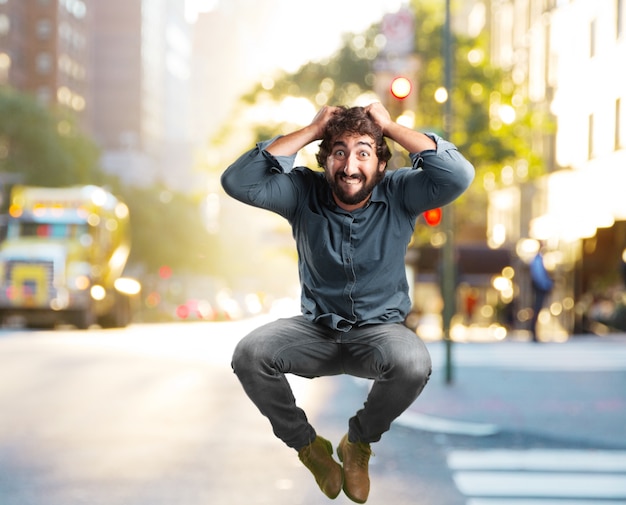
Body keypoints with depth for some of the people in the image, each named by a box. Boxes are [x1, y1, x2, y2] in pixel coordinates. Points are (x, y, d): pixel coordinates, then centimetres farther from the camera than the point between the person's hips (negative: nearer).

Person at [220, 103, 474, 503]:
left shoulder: (399, 193, -10)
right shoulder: (304, 192, -8)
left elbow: (458, 176, -28)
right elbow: (237, 182, -23)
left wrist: (392, 128, -23)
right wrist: (311, 132, -22)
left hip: (379, 330, -1)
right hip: (316, 330, 1)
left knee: (414, 364, -36)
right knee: (249, 354, -27)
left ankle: (358, 443, -2)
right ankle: (308, 446, 2)